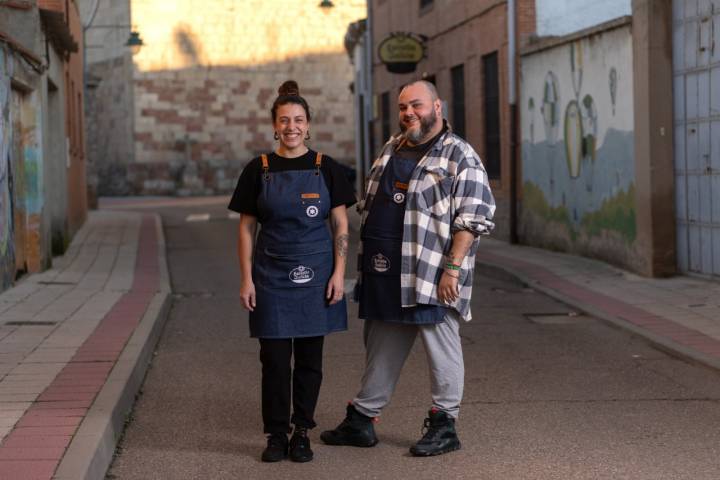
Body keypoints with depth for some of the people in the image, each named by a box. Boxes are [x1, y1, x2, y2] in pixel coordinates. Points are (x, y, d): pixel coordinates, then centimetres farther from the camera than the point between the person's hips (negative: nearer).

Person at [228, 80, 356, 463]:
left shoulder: (326, 168, 1)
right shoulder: (258, 170, 1)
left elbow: (341, 225, 3)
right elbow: (246, 228, 3)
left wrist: (339, 273, -6)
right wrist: (246, 279, -3)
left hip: (315, 274, 0)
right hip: (272, 276, 0)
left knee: (309, 358, 6)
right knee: (275, 358, 1)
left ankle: (301, 432, 16)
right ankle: (276, 434, 12)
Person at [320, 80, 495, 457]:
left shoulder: (459, 156, -5)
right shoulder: (392, 149, 17)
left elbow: (471, 218, -12)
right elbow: (369, 204, 23)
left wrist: (453, 267, -19)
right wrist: (366, 262, 18)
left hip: (432, 276, -7)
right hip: (385, 271, 7)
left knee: (441, 349, 0)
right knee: (381, 349, 14)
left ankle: (444, 425, 10)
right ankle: (361, 421, 22)